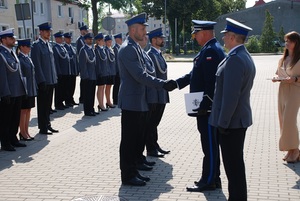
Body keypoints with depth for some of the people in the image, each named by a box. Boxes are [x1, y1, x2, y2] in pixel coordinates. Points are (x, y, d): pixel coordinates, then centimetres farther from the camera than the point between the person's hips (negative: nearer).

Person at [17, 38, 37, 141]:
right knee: (23, 110, 1)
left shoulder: (28, 58, 12)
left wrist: (34, 87, 13)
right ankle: (22, 133, 10)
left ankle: (26, 131, 20)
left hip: (31, 89, 8)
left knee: (28, 110, 12)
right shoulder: (19, 59, -13)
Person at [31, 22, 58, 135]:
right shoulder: (37, 45, -11)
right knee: (42, 105, 1)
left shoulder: (48, 44, 14)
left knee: (48, 105, 15)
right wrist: (42, 80, -18)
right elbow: (37, 65, -15)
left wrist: (55, 77, 13)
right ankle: (42, 128, 9)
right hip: (43, 82, -8)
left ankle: (47, 125, 24)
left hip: (51, 80, 8)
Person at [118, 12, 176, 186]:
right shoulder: (127, 49, -17)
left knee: (137, 138, 15)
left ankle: (133, 171, 26)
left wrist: (163, 84, 13)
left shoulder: (136, 47, 14)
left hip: (140, 102, 10)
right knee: (129, 140, 0)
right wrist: (163, 84, -24)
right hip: (131, 102, -10)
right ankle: (128, 176, 9)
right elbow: (140, 76, -23)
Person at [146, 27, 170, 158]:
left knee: (154, 123, 18)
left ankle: (155, 146, 29)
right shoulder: (151, 55, -16)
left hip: (161, 96, 9)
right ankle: (151, 149, 11)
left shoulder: (158, 54, 15)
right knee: (151, 123, 2)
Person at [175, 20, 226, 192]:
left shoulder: (210, 50, -18)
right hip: (207, 106, 10)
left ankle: (209, 181, 7)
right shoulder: (210, 49, 15)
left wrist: (205, 105, -24)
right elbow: (196, 74, 18)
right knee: (211, 144, 16)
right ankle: (213, 178, 25)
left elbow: (211, 81, -25)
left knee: (209, 144, -2)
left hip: (208, 107, -10)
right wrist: (176, 83, 14)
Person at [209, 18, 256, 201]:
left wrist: (223, 123, -19)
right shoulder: (245, 57, 12)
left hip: (231, 121, -10)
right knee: (236, 163, 18)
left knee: (233, 165, -1)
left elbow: (231, 96, -24)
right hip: (240, 118, 10)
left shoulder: (235, 59, -20)